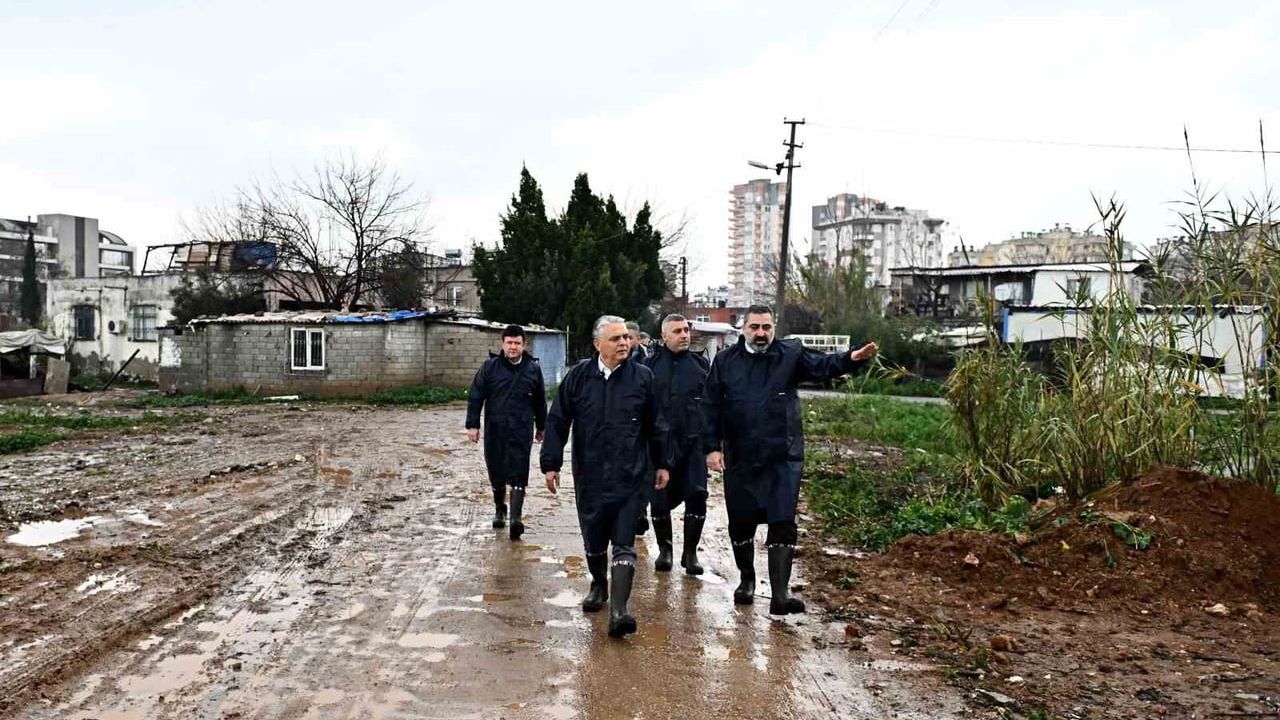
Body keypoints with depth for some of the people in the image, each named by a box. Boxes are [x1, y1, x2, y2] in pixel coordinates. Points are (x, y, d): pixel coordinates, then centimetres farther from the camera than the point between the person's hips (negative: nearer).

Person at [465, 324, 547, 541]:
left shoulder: (533, 369, 6)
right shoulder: (490, 367, 2)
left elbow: (540, 401, 15)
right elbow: (475, 397, 2)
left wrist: (541, 427, 19)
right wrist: (472, 424, -3)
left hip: (522, 431, -1)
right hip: (495, 430, 1)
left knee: (518, 474, -8)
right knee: (496, 472, 12)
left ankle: (516, 517, -9)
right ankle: (500, 510, 33)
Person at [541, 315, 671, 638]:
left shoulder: (643, 377, -2)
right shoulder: (579, 376, -1)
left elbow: (656, 425, 6)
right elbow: (557, 422, 3)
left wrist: (661, 464, 8)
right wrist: (551, 463, 0)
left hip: (631, 477, -2)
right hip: (589, 476, 2)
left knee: (624, 543, -5)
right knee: (593, 540, 16)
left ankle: (618, 610, -6)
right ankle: (599, 585, 41)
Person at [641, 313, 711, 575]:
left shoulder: (701, 365, 8)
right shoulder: (650, 365, 4)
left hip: (694, 443, 0)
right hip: (659, 443, 0)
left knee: (697, 496, -5)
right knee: (659, 499, 5)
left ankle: (690, 553, 12)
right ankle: (664, 549, 25)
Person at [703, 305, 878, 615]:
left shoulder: (791, 355, 0)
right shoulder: (725, 360, 3)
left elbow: (822, 365, -17)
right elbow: (711, 406, 2)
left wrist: (850, 358, -37)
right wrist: (712, 447, -5)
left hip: (783, 458, -1)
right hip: (739, 459, 2)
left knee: (783, 522, -4)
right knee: (740, 522, 12)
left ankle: (780, 592, 0)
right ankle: (747, 579, 33)